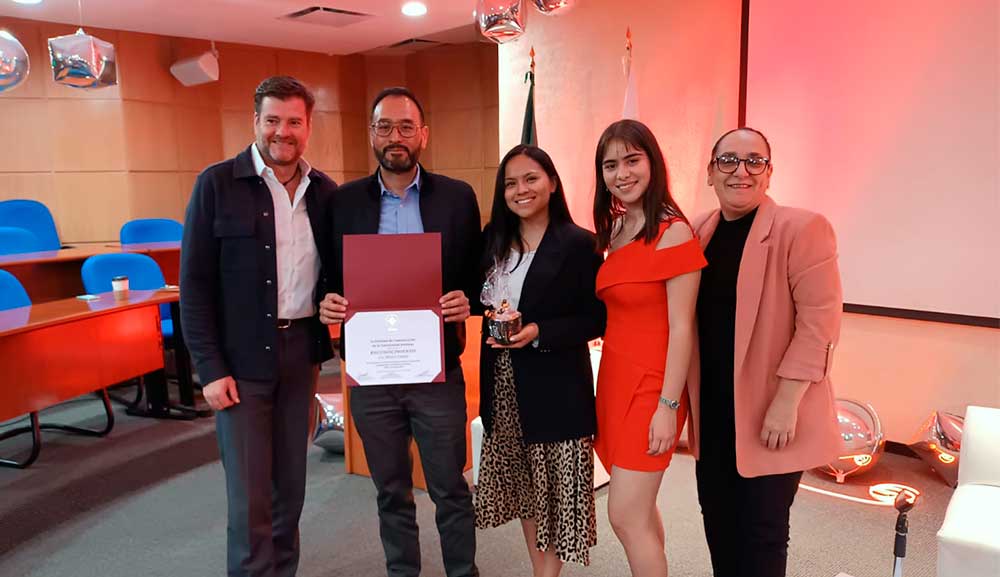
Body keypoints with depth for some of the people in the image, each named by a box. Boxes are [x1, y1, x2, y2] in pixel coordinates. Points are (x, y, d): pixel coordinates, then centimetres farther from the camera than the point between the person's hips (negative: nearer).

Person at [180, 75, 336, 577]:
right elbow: (195, 283, -8)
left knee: (290, 483, 15)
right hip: (241, 359, -4)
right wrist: (210, 368, -11)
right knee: (249, 494, 2)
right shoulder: (217, 184, -7)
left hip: (301, 353, 4)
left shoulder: (324, 191, 5)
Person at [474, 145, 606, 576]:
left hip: (555, 387, -5)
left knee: (553, 488, 6)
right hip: (504, 385, 6)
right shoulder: (493, 240, 7)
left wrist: (539, 333, -22)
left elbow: (596, 318, -10)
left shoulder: (578, 243, -10)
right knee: (522, 486, 17)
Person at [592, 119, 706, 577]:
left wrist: (668, 406, -17)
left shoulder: (673, 234, -15)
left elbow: (681, 328, -16)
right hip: (614, 379, 8)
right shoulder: (615, 231, 9)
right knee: (639, 510, 16)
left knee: (626, 517, -3)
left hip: (650, 386, -7)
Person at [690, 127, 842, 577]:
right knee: (718, 524, 17)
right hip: (710, 411, 5)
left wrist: (786, 404, -19)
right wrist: (688, 399, 8)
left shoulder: (802, 229, -11)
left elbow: (818, 322, -15)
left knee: (761, 531, 7)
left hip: (768, 415, -5)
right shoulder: (699, 232, 6)